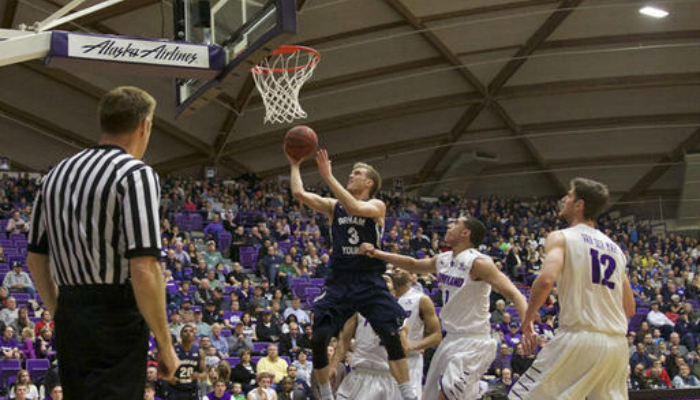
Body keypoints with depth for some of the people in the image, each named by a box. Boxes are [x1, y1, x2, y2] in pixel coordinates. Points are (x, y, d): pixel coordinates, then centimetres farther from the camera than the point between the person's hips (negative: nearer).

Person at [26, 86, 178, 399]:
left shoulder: (57, 174, 13)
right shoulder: (136, 174, -10)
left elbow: (35, 259, 18)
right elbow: (143, 270, -18)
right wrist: (165, 346, -11)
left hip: (68, 318, 8)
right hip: (116, 323, -8)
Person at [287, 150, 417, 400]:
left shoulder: (377, 206, 0)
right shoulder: (334, 206, 13)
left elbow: (355, 208, -21)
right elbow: (299, 194, 3)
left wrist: (328, 177, -21)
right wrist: (295, 166, 11)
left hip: (370, 282, -4)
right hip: (339, 282, 4)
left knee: (391, 336, -17)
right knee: (318, 340, -5)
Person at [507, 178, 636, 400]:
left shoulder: (561, 238, 2)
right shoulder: (615, 248, 21)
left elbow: (546, 279, -17)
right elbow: (629, 309, 22)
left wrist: (527, 321, -5)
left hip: (579, 338, -6)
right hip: (617, 343, 6)